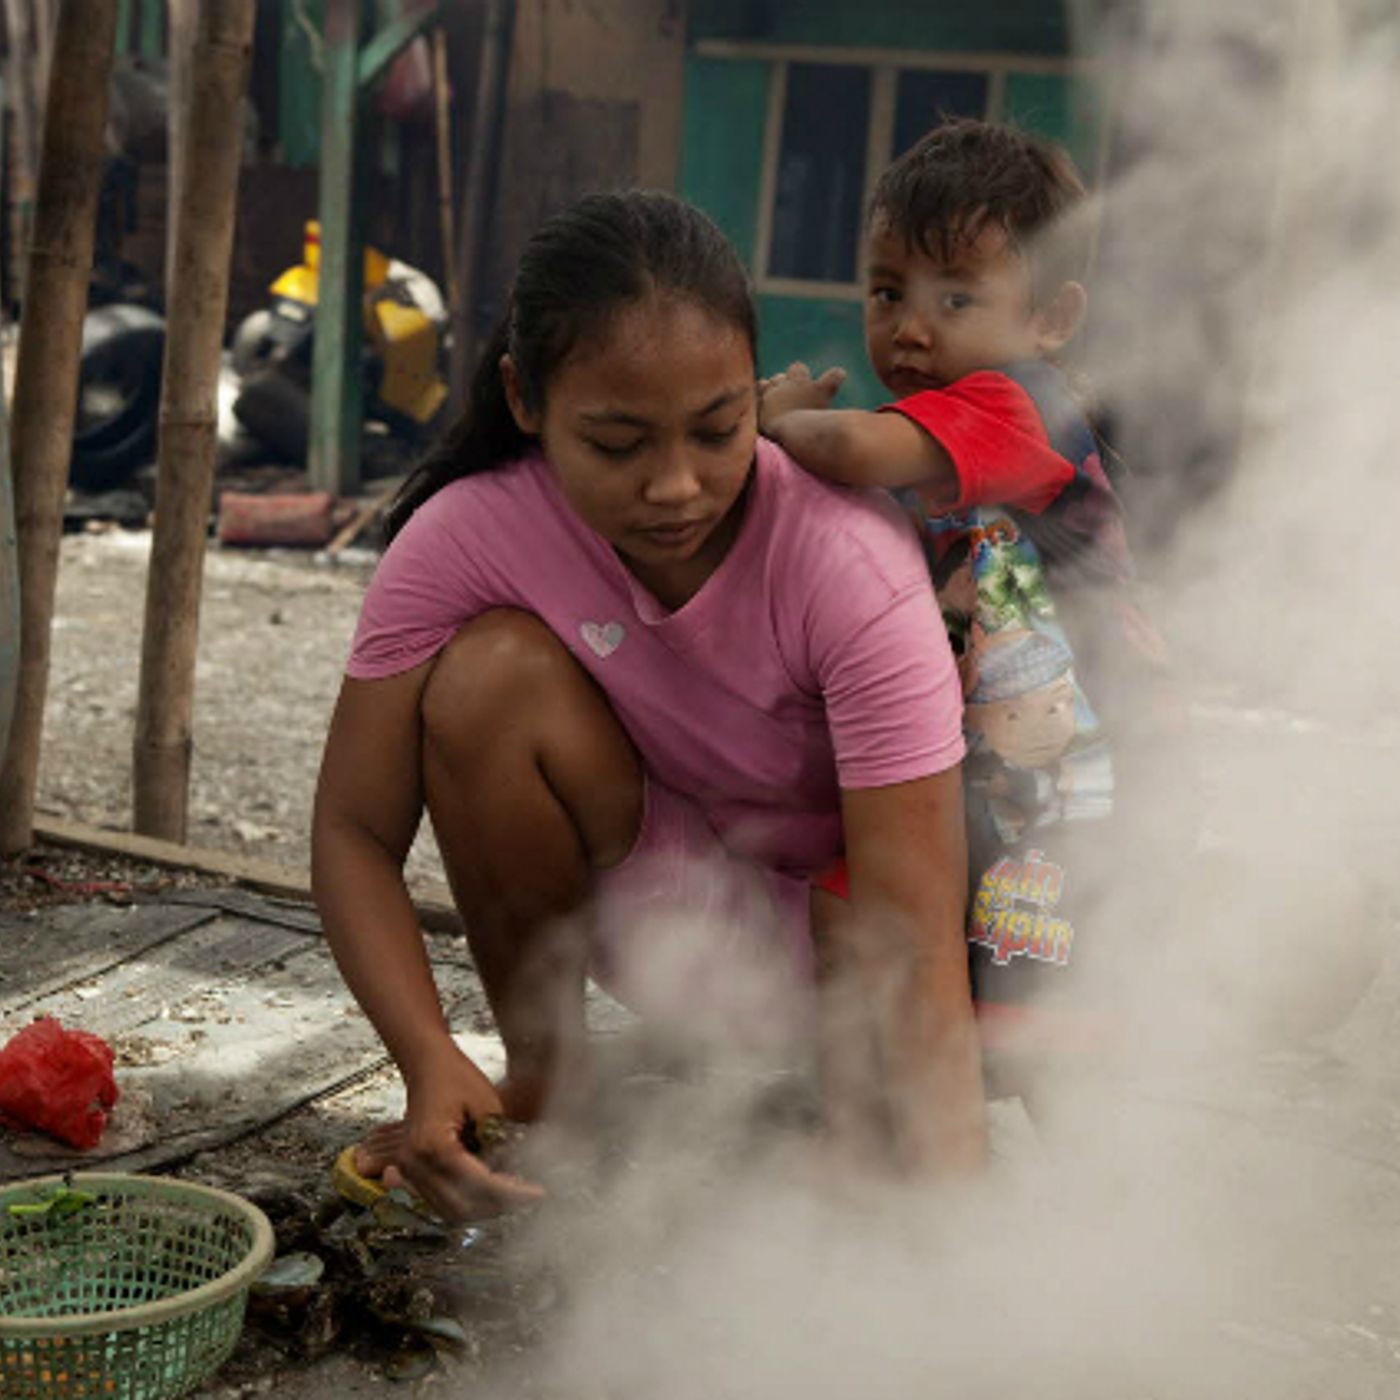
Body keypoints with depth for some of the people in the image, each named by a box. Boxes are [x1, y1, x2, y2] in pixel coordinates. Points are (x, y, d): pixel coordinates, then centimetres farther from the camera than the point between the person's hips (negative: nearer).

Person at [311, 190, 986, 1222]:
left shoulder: (848, 559, -31)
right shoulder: (467, 536, -23)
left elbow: (915, 938, -36)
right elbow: (356, 831, -18)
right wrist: (432, 1065, -35)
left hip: (833, 905, -3)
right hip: (655, 893, 3)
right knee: (492, 673, -25)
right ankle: (545, 1090, -4)